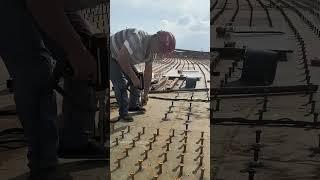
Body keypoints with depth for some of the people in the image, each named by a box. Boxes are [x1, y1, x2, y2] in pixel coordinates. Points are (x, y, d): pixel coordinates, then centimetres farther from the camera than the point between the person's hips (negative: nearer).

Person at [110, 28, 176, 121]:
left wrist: (145, 94, 4)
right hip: (110, 56, -9)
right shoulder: (138, 39, -37)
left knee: (137, 81, 8)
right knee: (121, 83, -19)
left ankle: (134, 105, 25)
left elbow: (148, 72, 1)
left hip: (122, 58, 9)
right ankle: (123, 113, -9)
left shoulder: (151, 51, -7)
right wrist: (133, 78, -29)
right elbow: (121, 58, -37)